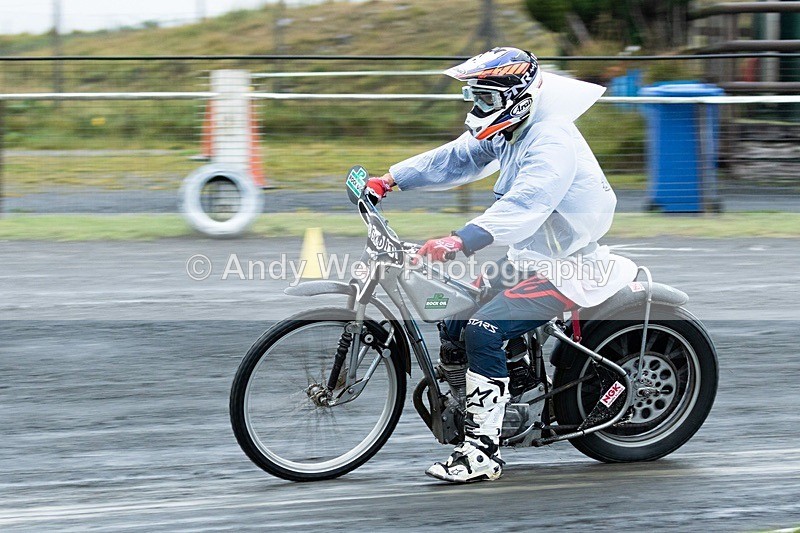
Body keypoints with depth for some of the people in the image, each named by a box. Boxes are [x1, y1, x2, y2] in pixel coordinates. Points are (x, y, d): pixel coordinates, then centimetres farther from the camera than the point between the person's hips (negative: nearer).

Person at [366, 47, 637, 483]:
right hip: (529, 260, 10)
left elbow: (526, 202, -39)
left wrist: (461, 240, -52)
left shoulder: (552, 141, -24)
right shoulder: (510, 132, 8)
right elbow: (457, 158, 17)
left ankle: (481, 451, -23)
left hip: (566, 270, -10)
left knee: (482, 329, -24)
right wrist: (391, 179, 8)